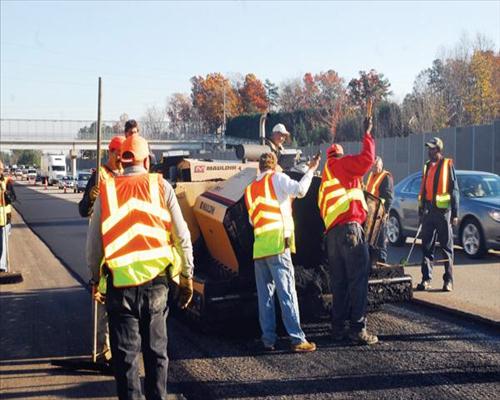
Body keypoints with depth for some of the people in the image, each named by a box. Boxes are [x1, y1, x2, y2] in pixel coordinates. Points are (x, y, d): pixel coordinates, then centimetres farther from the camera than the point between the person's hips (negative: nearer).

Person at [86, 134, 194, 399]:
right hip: (155, 280, 1)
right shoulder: (161, 186, -1)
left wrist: (95, 277, 15)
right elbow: (182, 237, -1)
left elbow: (93, 243, 1)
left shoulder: (106, 190, -1)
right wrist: (186, 277, 8)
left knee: (125, 354, 9)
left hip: (120, 282, 0)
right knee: (156, 350, 16)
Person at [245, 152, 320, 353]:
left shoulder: (250, 189, 19)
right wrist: (311, 170, -4)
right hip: (278, 244, -5)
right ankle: (298, 340, -8)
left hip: (259, 247, 6)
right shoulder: (277, 178, 2)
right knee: (287, 293, -7)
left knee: (265, 295, 9)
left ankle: (268, 339, 10)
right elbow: (299, 190, -15)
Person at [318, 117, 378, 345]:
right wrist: (368, 134, -2)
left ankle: (338, 327, 15)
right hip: (349, 228, -8)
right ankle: (357, 329, -9)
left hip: (332, 233, 9)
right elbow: (366, 160, -11)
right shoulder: (340, 164, 3)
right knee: (358, 279, -8)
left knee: (339, 282, 12)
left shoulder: (325, 180, 27)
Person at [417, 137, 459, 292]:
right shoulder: (427, 166, 15)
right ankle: (426, 279, 10)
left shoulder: (447, 165, -3)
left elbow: (454, 190, -5)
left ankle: (448, 280, 6)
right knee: (427, 247, 5)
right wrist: (421, 211, 16)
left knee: (446, 247, 1)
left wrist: (455, 213, -9)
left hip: (442, 210, -6)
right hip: (428, 211, 6)